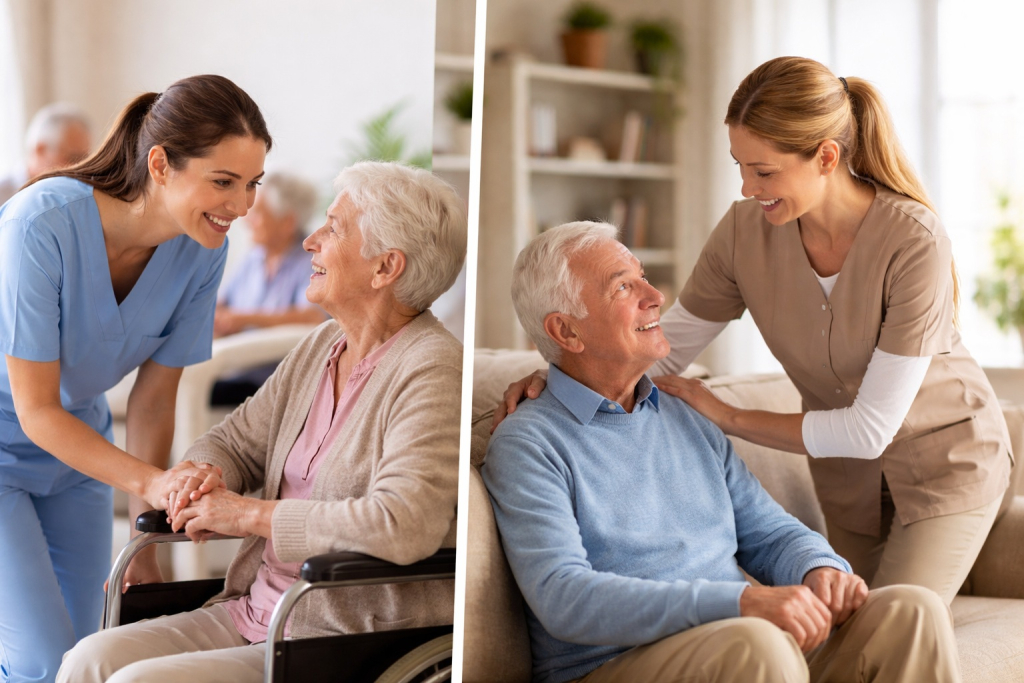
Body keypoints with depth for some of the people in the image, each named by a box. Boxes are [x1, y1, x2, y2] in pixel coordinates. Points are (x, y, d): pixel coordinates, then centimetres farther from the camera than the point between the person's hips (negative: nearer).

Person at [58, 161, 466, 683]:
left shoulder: (434, 369, -16)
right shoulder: (320, 347, 12)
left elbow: (404, 526, -29)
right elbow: (234, 442, 22)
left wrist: (251, 514, -19)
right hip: (253, 612, 8)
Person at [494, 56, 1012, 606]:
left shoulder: (914, 241, -30)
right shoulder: (746, 230, -16)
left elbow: (870, 428, -28)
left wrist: (730, 418, -22)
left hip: (948, 457, -4)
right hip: (846, 473, 4)